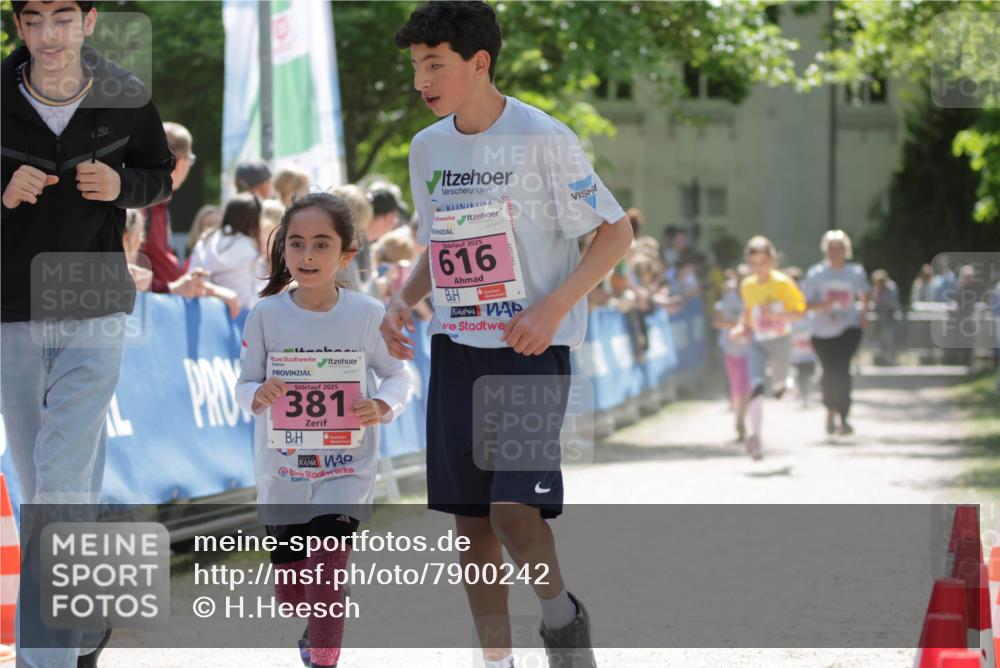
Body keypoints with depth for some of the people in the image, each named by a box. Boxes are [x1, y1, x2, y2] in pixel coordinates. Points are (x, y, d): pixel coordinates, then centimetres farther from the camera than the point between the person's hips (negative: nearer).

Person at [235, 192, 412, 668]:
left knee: (327, 570, -16)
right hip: (282, 465, 2)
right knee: (290, 574, 16)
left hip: (346, 465, -2)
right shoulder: (267, 314, -7)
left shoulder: (366, 314, -9)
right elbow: (244, 384, -1)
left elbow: (397, 374, 1)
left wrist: (383, 406, -20)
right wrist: (259, 395, -24)